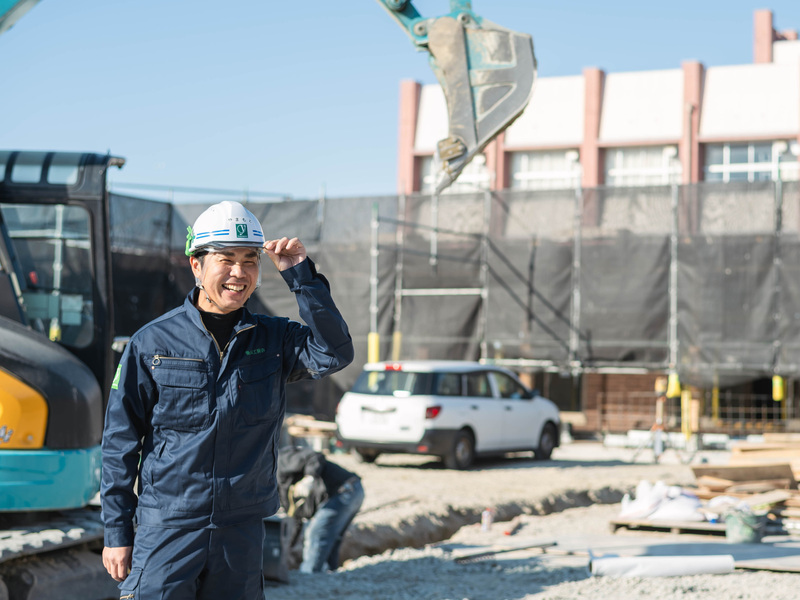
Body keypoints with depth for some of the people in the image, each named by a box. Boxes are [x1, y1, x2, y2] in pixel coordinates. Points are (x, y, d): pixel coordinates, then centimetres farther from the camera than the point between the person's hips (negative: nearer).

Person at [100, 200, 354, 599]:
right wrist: (117, 532, -1)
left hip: (241, 532, 3)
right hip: (166, 530, -2)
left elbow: (334, 354, -13)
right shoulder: (152, 342, -2)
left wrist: (300, 276, -17)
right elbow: (120, 441, 1)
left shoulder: (274, 339, 5)